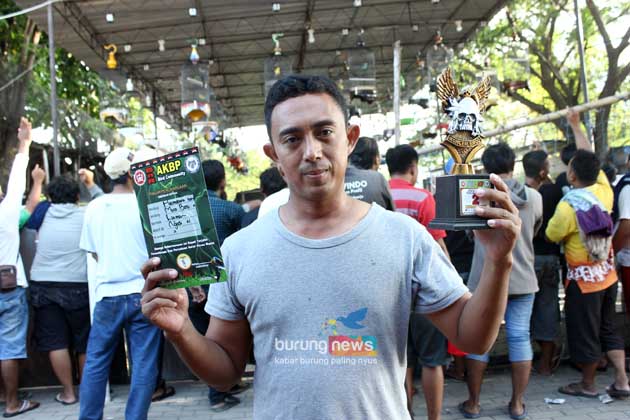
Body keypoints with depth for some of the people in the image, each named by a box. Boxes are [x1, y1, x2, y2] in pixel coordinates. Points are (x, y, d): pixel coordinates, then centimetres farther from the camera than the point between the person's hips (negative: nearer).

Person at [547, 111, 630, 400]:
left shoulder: (568, 206, -23)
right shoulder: (603, 190, -5)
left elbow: (552, 236, -8)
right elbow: (590, 158, 9)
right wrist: (576, 126, 19)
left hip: (583, 278, -6)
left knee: (583, 332, 8)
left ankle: (588, 385, 22)